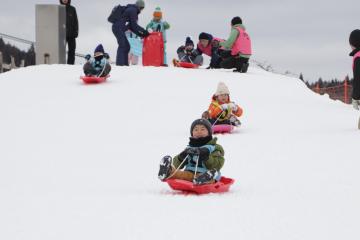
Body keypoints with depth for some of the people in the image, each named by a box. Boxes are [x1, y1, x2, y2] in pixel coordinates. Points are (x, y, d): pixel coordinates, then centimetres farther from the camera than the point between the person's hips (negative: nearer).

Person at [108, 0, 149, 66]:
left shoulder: (131, 10, 24)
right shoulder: (133, 10, -6)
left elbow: (131, 26, 23)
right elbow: (134, 25, -11)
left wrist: (140, 34, 16)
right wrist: (144, 31, -5)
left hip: (119, 29, 10)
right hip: (118, 28, -10)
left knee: (126, 46, 11)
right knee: (122, 45, -18)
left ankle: (125, 63, 10)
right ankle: (120, 63, -27)